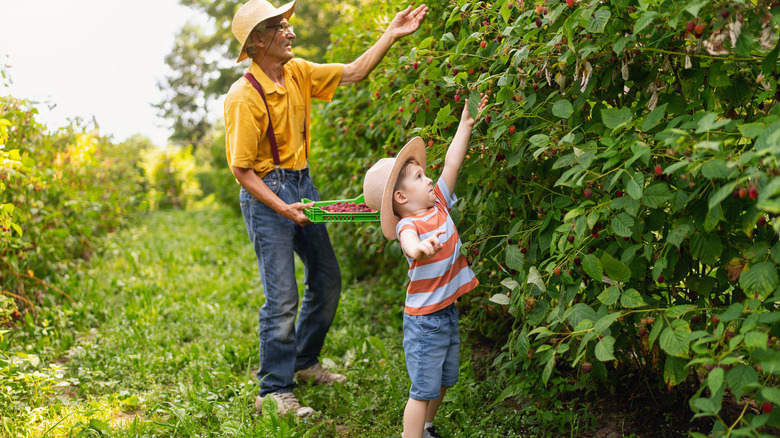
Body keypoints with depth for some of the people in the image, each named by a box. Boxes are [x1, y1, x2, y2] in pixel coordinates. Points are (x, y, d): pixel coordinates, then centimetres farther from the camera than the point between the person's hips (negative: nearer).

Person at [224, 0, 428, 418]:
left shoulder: (297, 72, 2)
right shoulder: (244, 97, -20)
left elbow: (353, 72, 10)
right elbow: (242, 170, -18)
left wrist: (391, 34, 3)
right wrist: (283, 208, -26)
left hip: (302, 183, 8)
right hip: (265, 194, -8)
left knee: (327, 279, 16)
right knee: (282, 297, -6)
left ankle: (304, 362, 35)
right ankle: (274, 392, 10)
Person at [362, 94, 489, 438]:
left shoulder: (437, 204, 1)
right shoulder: (408, 225, -22)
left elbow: (452, 164, 4)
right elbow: (410, 244, -45)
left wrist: (466, 124, 4)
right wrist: (422, 248, -67)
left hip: (449, 312, 8)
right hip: (423, 320, -8)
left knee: (443, 381, 22)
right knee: (423, 389, -2)